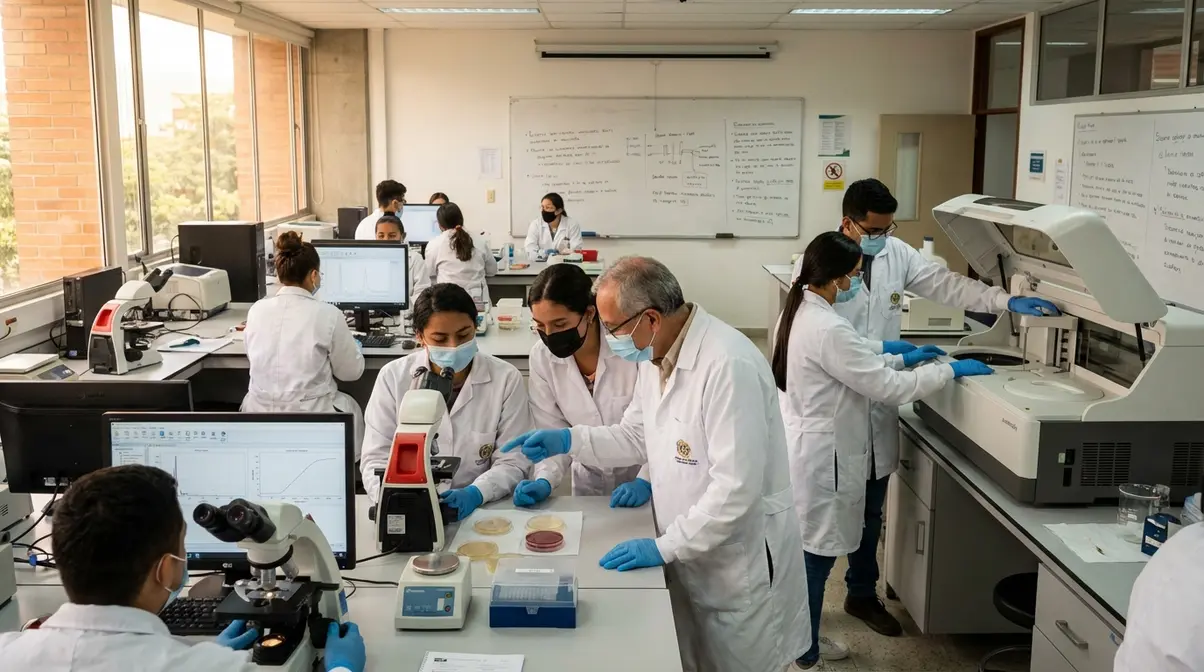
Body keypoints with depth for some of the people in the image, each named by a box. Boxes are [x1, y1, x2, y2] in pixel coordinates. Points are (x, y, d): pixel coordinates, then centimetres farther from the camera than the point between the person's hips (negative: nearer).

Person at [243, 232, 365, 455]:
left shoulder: (256, 310, -2)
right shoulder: (327, 314, -13)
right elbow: (351, 371, -3)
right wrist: (353, 346, 19)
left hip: (259, 419, 3)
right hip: (311, 422, -3)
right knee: (349, 406, 30)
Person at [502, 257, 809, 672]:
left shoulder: (729, 367, -29)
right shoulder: (657, 354, 0)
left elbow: (736, 488, -29)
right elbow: (638, 435, 12)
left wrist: (665, 547, -24)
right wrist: (569, 441, -2)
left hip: (739, 563, -8)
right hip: (687, 555, 8)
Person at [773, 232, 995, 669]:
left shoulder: (799, 313, 5)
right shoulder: (828, 329, -26)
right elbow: (888, 388, -22)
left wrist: (904, 358, 16)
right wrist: (952, 371, -10)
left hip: (800, 448, 10)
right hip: (819, 457, -10)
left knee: (802, 552, 20)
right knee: (815, 556, 4)